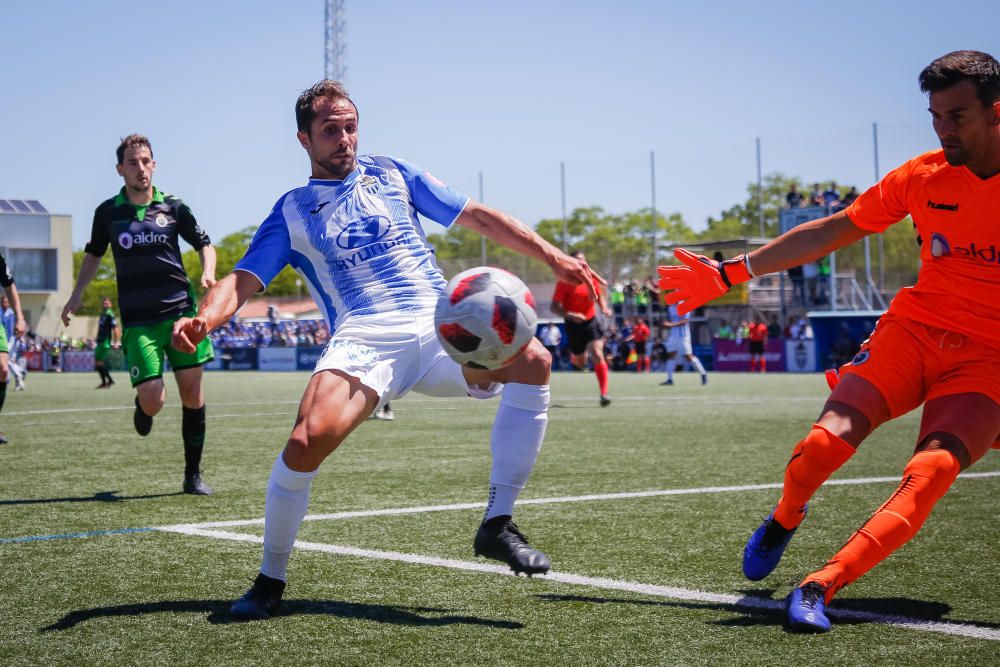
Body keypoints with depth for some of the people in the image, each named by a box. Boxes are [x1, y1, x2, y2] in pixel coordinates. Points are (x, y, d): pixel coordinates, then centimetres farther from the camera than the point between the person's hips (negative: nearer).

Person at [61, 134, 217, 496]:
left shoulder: (173, 207, 3)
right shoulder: (108, 212, 5)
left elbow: (205, 245, 13)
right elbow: (94, 254, 20)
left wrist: (208, 273, -7)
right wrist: (77, 293, 10)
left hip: (181, 311, 1)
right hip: (138, 320, -1)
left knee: (192, 392, 0)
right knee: (152, 400, -13)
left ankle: (193, 475, 12)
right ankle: (141, 407, 27)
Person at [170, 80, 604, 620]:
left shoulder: (391, 174, 21)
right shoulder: (292, 211, 17)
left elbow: (478, 217, 21)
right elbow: (243, 280, 7)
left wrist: (552, 257, 11)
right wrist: (204, 318, -16)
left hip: (439, 328, 2)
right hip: (363, 341, -2)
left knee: (532, 360, -27)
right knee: (307, 441, -30)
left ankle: (497, 525, -17)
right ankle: (270, 580, -5)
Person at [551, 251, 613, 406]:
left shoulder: (593, 279, -2)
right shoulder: (564, 283, -14)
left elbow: (600, 297, 15)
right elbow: (554, 307, -17)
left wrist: (604, 309, -6)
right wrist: (570, 315, -33)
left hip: (592, 321, 2)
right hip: (574, 325, -1)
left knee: (597, 355, -17)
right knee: (580, 364, 9)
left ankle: (604, 394, -12)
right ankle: (574, 356, 50)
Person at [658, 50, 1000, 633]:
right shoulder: (924, 176, 3)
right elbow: (830, 232, 11)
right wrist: (729, 274, 11)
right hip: (913, 327, 2)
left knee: (932, 471, -28)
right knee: (828, 439, -21)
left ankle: (820, 586, -29)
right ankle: (784, 520, 11)